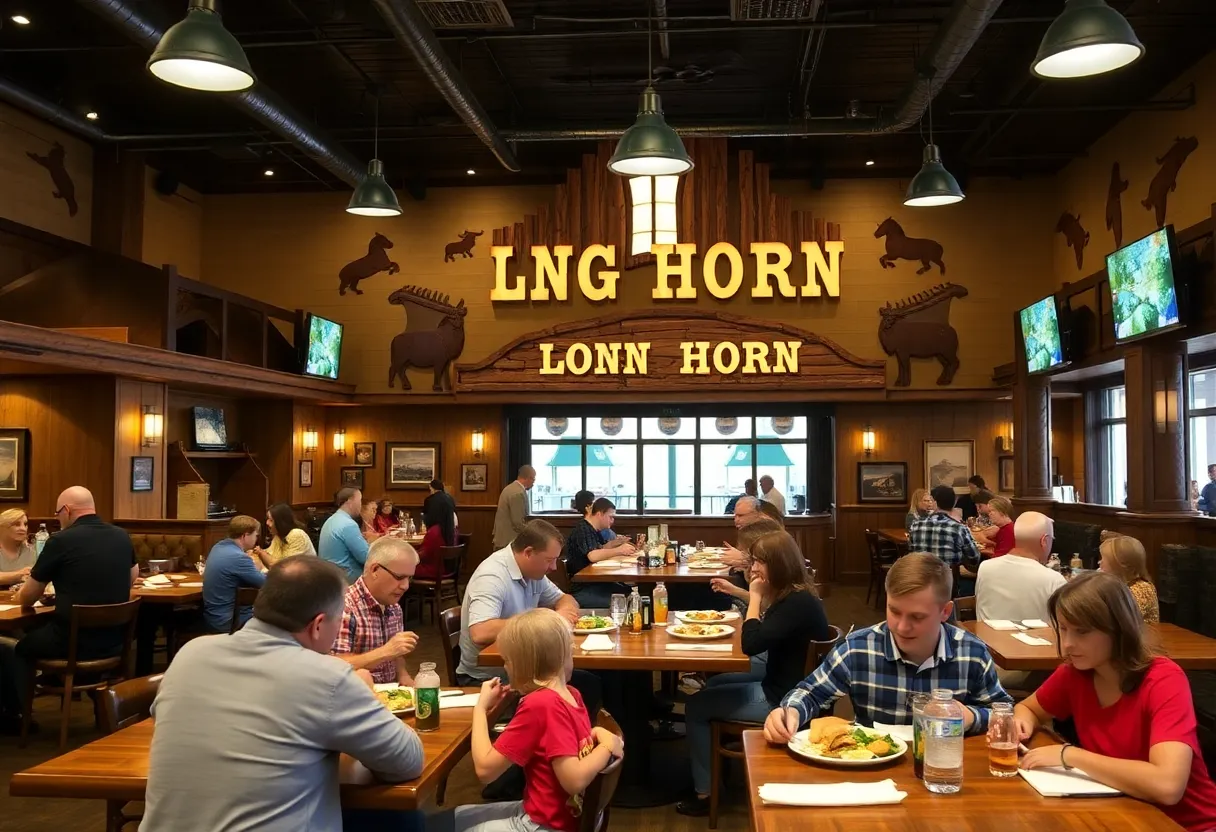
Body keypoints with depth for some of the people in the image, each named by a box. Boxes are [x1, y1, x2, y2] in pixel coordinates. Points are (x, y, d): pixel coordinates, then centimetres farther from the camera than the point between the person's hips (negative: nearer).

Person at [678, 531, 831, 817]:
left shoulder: (798, 603, -27)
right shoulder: (792, 595, 4)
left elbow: (751, 645, -31)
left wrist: (755, 596, -22)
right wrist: (756, 597, 2)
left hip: (782, 699, -11)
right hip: (779, 685, 11)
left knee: (696, 708, -1)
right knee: (715, 684, 26)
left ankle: (704, 793, 10)